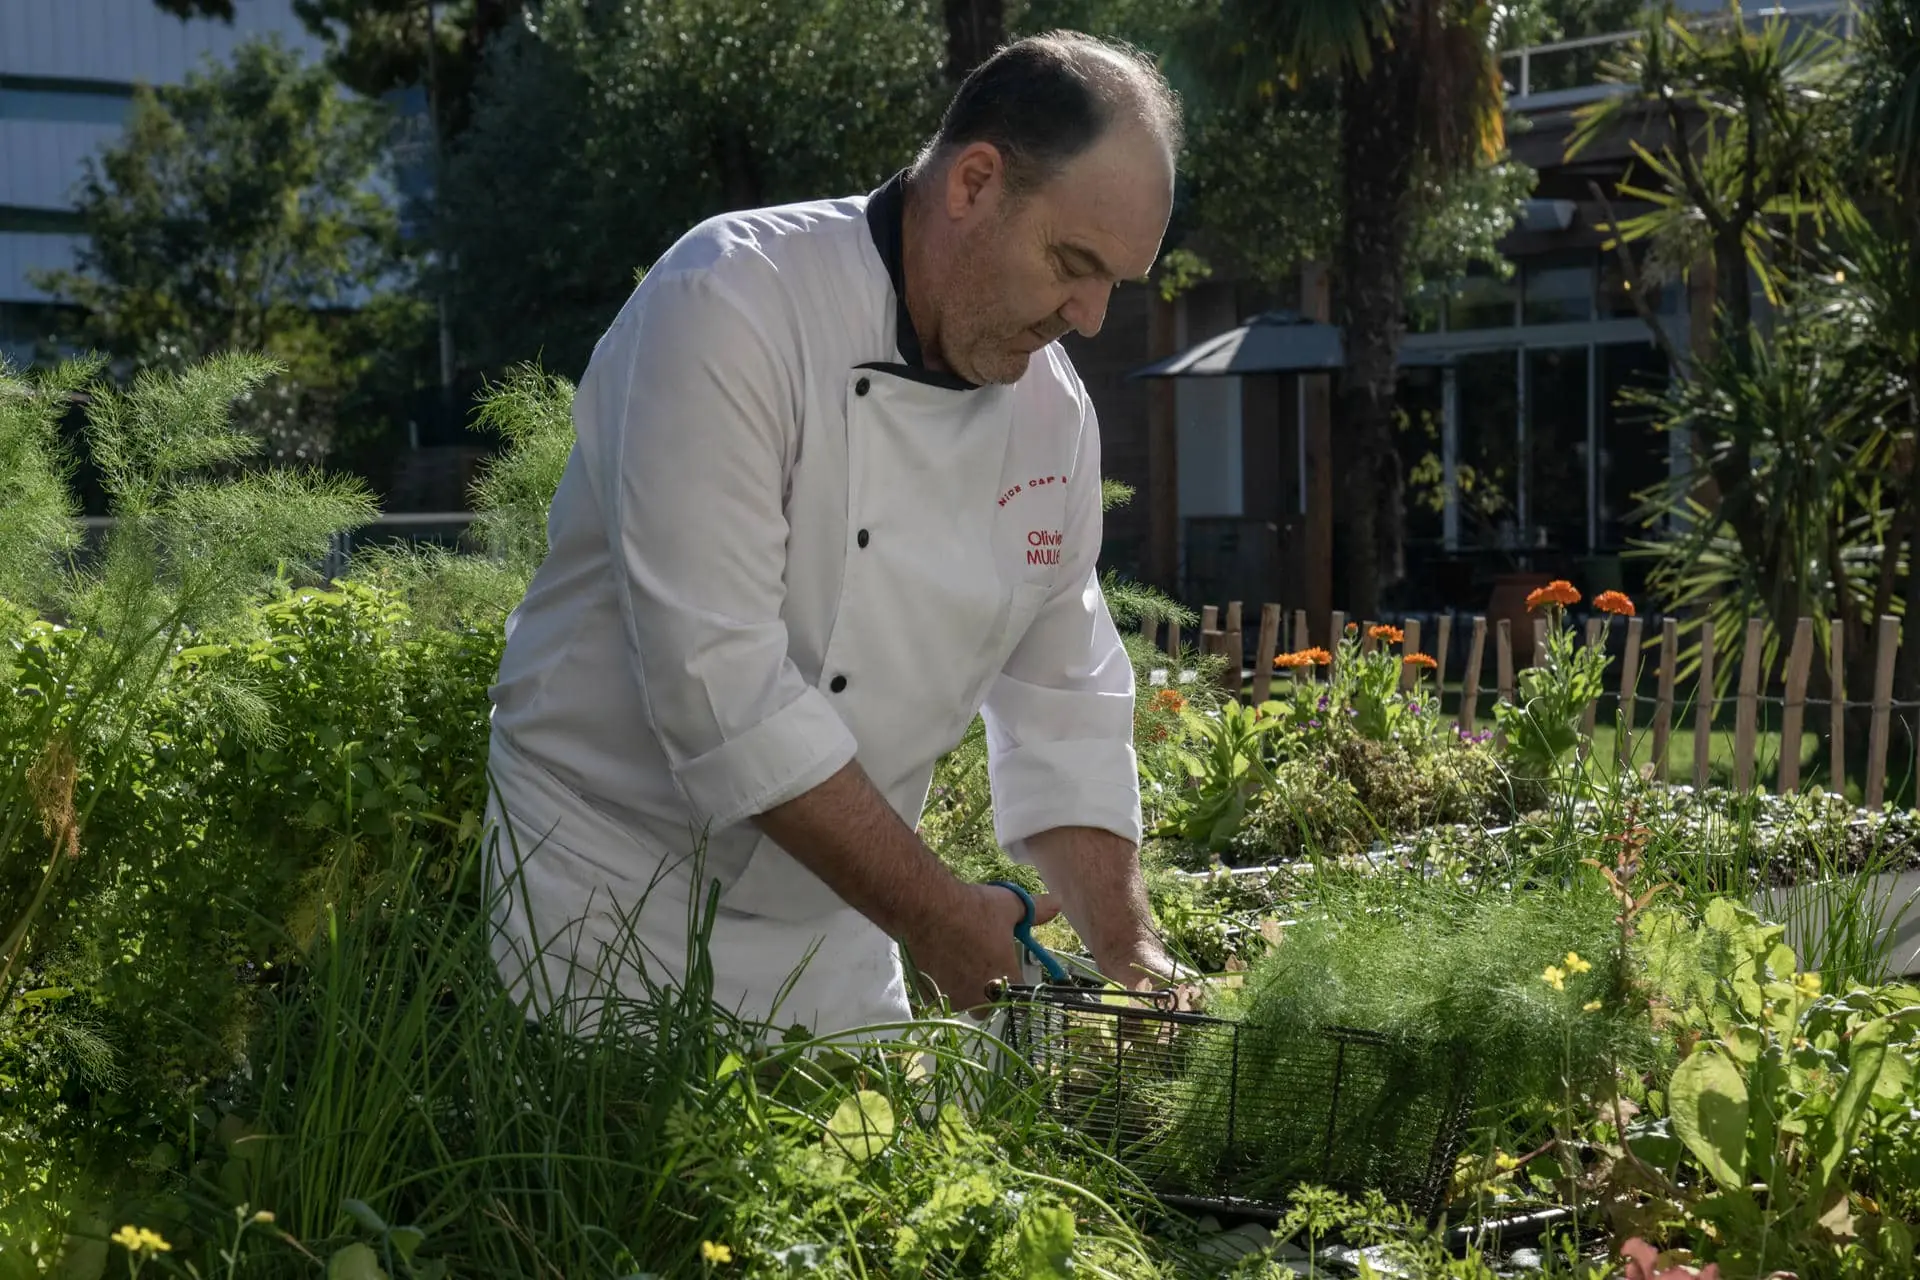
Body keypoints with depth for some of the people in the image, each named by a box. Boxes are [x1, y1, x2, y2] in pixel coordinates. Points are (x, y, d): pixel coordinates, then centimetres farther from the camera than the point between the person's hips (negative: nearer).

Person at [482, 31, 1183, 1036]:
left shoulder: (1051, 409, 0)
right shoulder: (728, 305, -22)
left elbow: (1062, 707, 7)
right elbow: (717, 681, -28)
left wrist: (1127, 954, -5)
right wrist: (937, 919, -25)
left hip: (831, 936, 6)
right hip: (611, 895, -6)